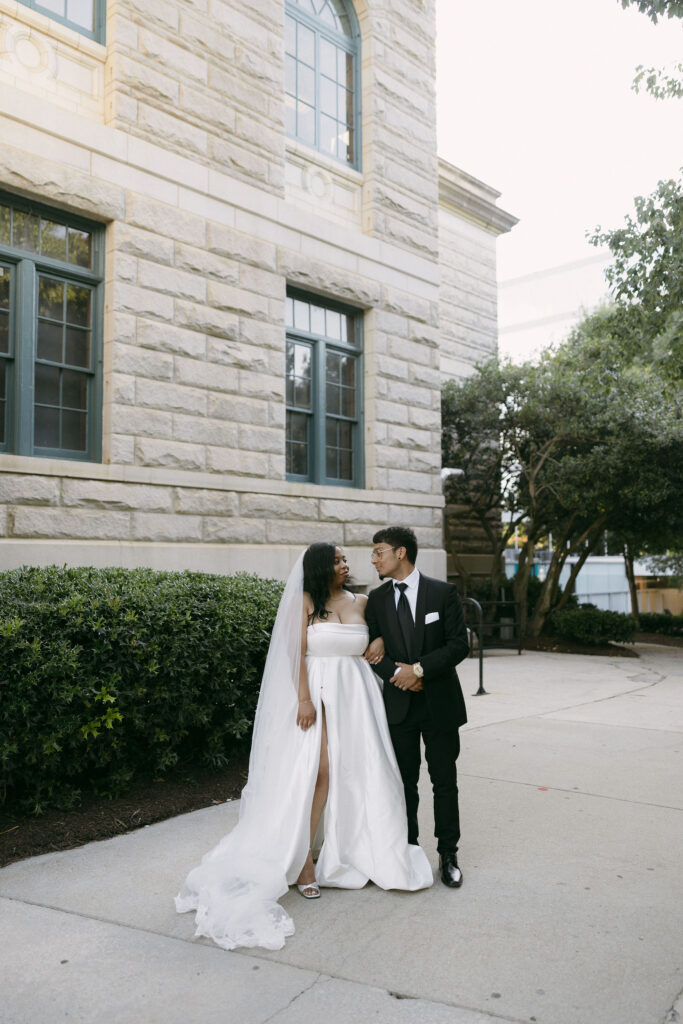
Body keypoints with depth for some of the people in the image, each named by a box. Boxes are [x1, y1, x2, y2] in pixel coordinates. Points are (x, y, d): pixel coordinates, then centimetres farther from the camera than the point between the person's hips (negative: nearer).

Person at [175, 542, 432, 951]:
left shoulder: (361, 603, 10)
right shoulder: (306, 602, -2)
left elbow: (376, 645, 22)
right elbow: (297, 652, -7)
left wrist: (380, 645, 0)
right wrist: (304, 699, -14)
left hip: (356, 693, 4)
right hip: (318, 692, -4)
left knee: (357, 771, 5)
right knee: (317, 770, -8)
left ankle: (357, 853, 20)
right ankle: (303, 860, 2)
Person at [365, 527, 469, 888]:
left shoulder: (443, 592, -5)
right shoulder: (376, 599, 4)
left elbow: (459, 644, -9)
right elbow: (372, 648, 5)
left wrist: (420, 668, -17)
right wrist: (397, 674, -12)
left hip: (440, 703, -2)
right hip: (399, 705, 3)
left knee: (445, 782, 6)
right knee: (404, 783, 11)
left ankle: (448, 855, 20)